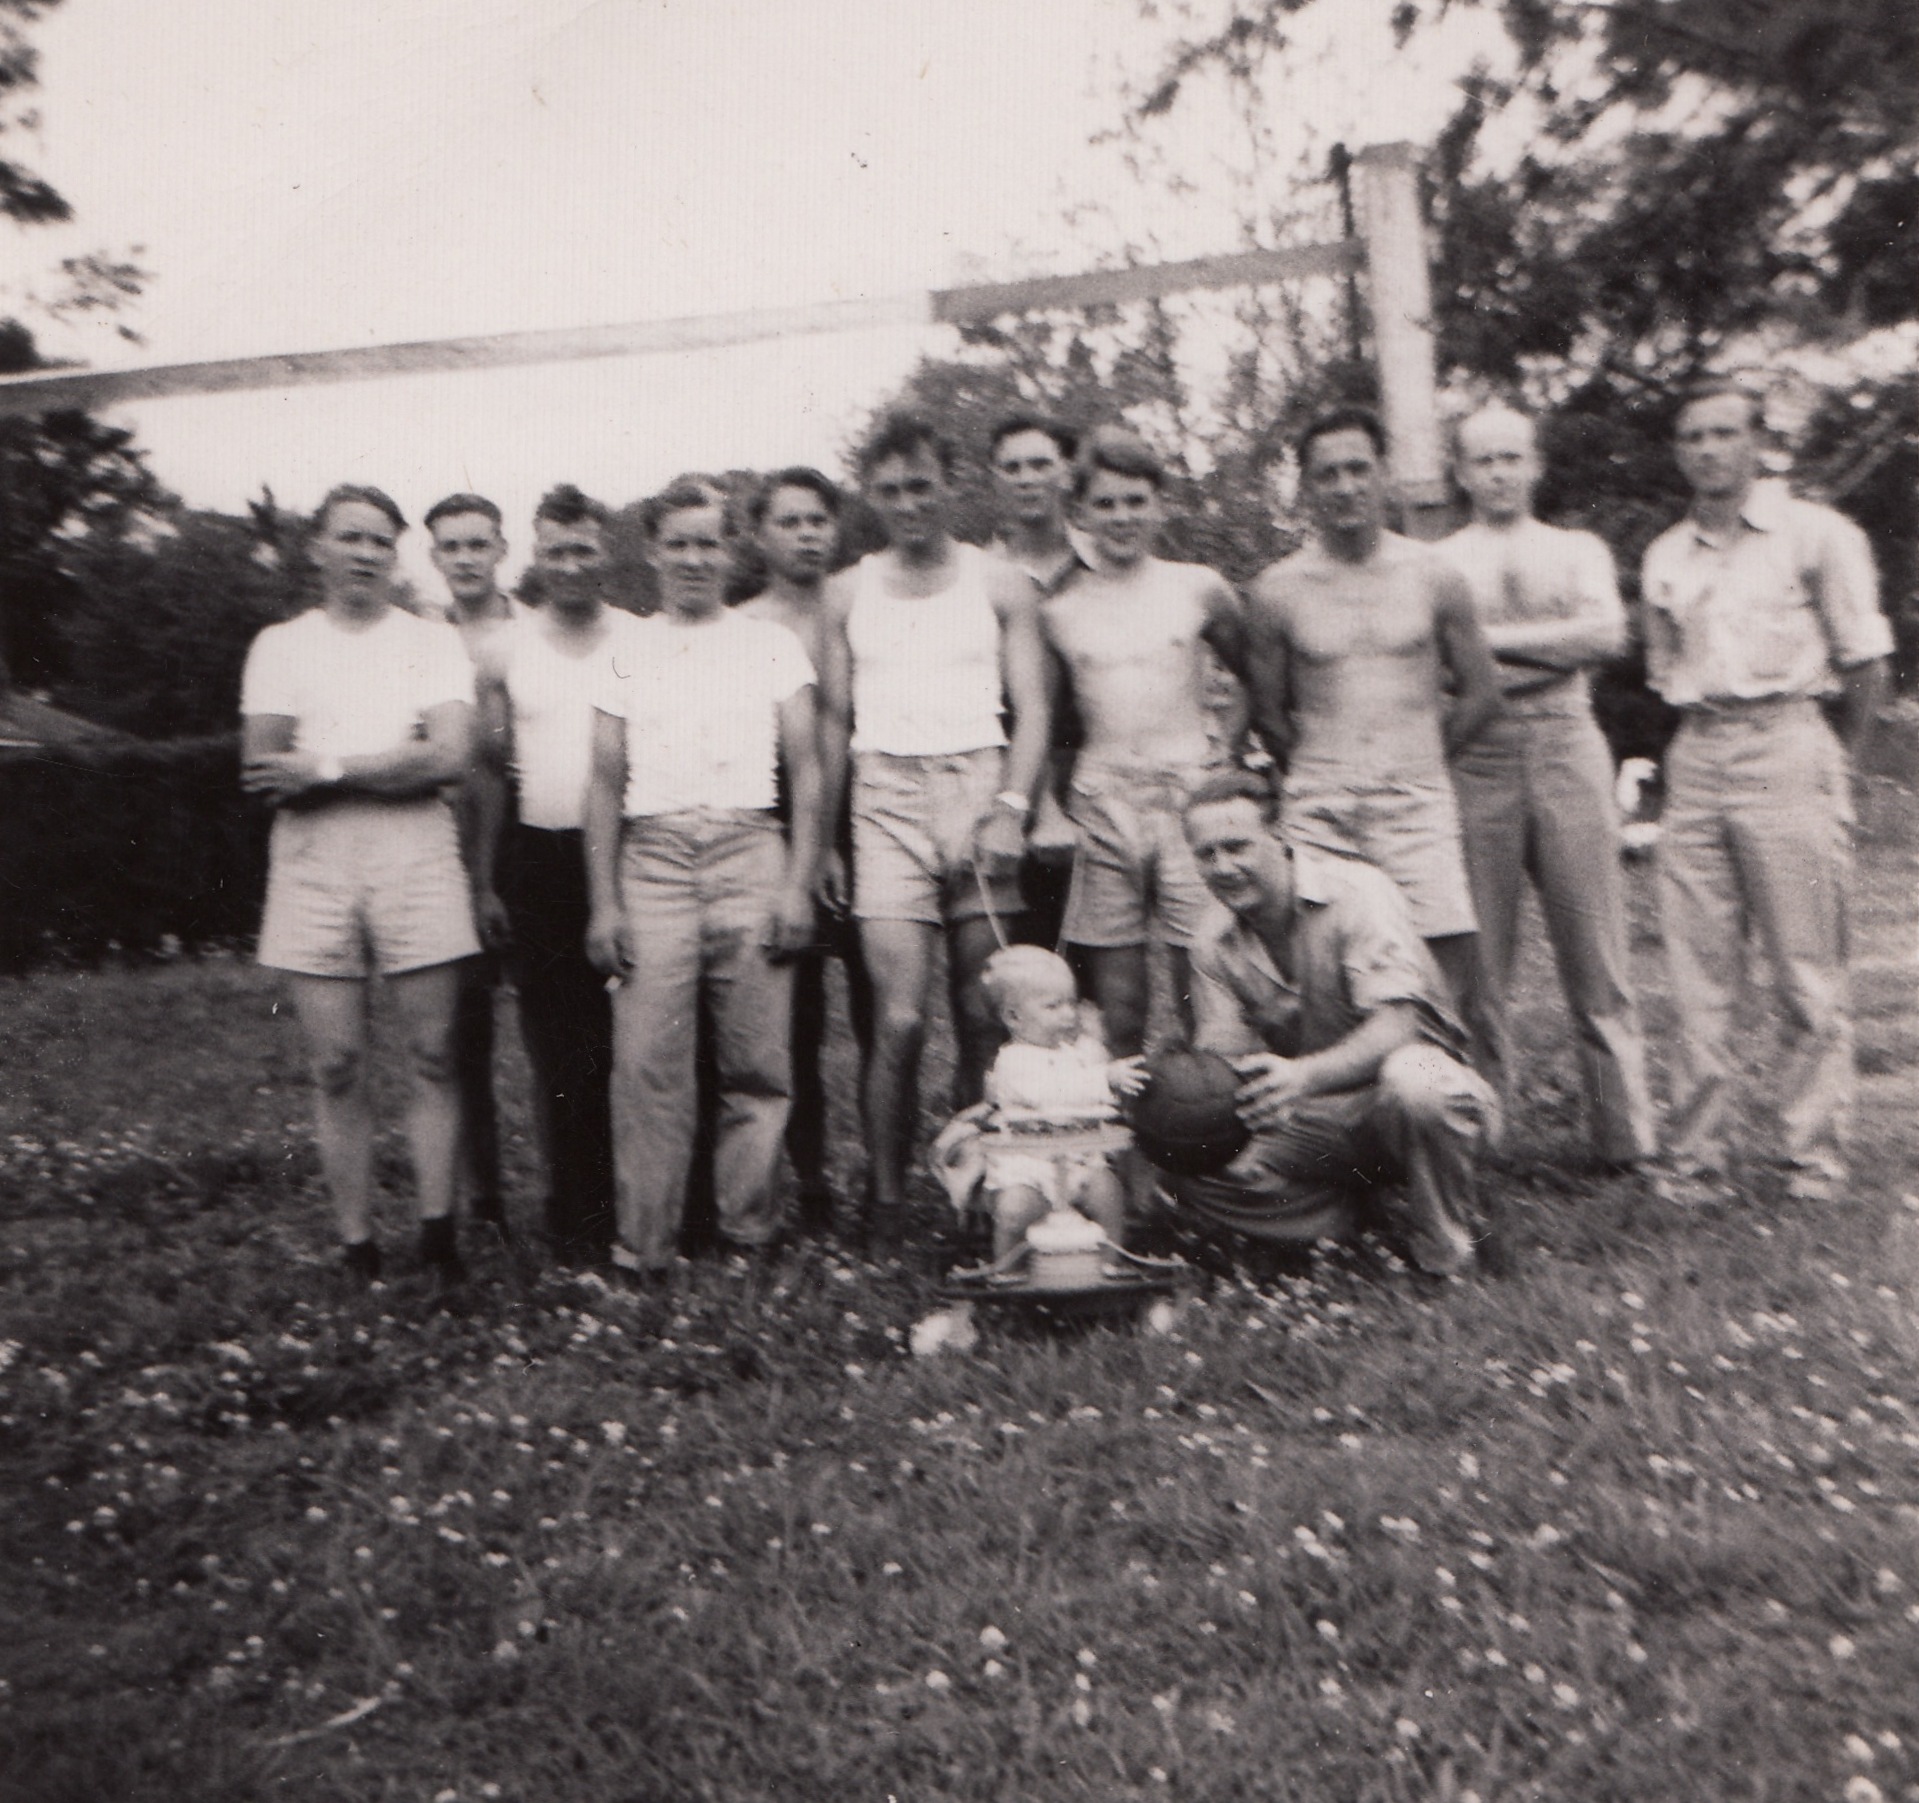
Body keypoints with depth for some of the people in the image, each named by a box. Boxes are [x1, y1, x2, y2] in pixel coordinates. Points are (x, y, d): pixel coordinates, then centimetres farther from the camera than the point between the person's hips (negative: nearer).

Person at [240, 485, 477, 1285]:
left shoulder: (434, 641, 10)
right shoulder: (280, 645, 13)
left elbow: (448, 758, -6)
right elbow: (263, 772, 1)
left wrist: (324, 768, -7)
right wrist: (395, 757, -5)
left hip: (416, 851, -1)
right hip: (312, 859, 1)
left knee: (432, 1055, 0)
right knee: (337, 1065, 2)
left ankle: (437, 1233, 10)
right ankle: (357, 1249, 11)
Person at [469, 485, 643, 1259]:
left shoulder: (642, 643, 4)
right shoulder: (503, 650, 7)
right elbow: (490, 772, 9)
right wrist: (487, 880, 5)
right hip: (537, 855, 1)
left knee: (626, 1037, 0)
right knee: (556, 1045, 5)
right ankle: (574, 1212, 16)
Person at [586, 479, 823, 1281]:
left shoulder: (772, 645, 12)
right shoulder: (624, 652, 14)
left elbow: (806, 771, 8)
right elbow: (605, 783, 11)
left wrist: (799, 884, -2)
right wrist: (603, 902, 3)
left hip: (750, 853, 0)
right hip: (652, 856, 1)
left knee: (757, 1063, 0)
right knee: (646, 1062, -5)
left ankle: (750, 1233, 13)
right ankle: (642, 1246, 4)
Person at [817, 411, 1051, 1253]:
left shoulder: (999, 585, 10)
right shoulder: (847, 592, 15)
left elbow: (1031, 711, 5)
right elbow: (833, 722, 14)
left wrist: (1011, 806, -11)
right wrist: (819, 841, 9)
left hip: (978, 785, 0)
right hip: (885, 799, 0)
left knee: (983, 1018, 0)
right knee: (899, 1019, -8)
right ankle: (885, 1203, 4)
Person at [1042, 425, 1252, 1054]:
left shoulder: (1199, 589, 5)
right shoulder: (1059, 613, 8)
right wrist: (1049, 811, 7)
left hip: (1190, 796, -1)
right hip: (1100, 803, 2)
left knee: (1202, 995, -3)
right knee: (1117, 1013, 4)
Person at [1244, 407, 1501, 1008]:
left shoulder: (1435, 577, 5)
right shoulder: (1277, 591, 3)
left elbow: (1481, 694, 12)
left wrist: (1415, 762, 12)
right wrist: (1324, 777, 11)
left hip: (1418, 807, 1)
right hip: (1318, 816, 0)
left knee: (1447, 980, -6)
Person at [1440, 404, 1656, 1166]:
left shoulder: (1579, 551, 16)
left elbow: (1606, 632, -4)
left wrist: (1491, 638, -6)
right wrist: (1550, 649, -6)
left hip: (1568, 752, 1)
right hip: (1475, 762, -1)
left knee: (1596, 954, 1)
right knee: (1478, 963, 0)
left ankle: (1628, 1137, 10)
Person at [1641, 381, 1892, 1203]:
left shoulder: (1815, 533, 1)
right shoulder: (1664, 557, 13)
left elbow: (1865, 662, 3)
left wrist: (1830, 761, 7)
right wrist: (1703, 740, 13)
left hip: (1786, 746, -3)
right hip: (1694, 760, 4)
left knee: (1809, 973, 0)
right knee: (1697, 975, 2)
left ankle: (1813, 1160, 9)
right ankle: (1695, 1159, 7)